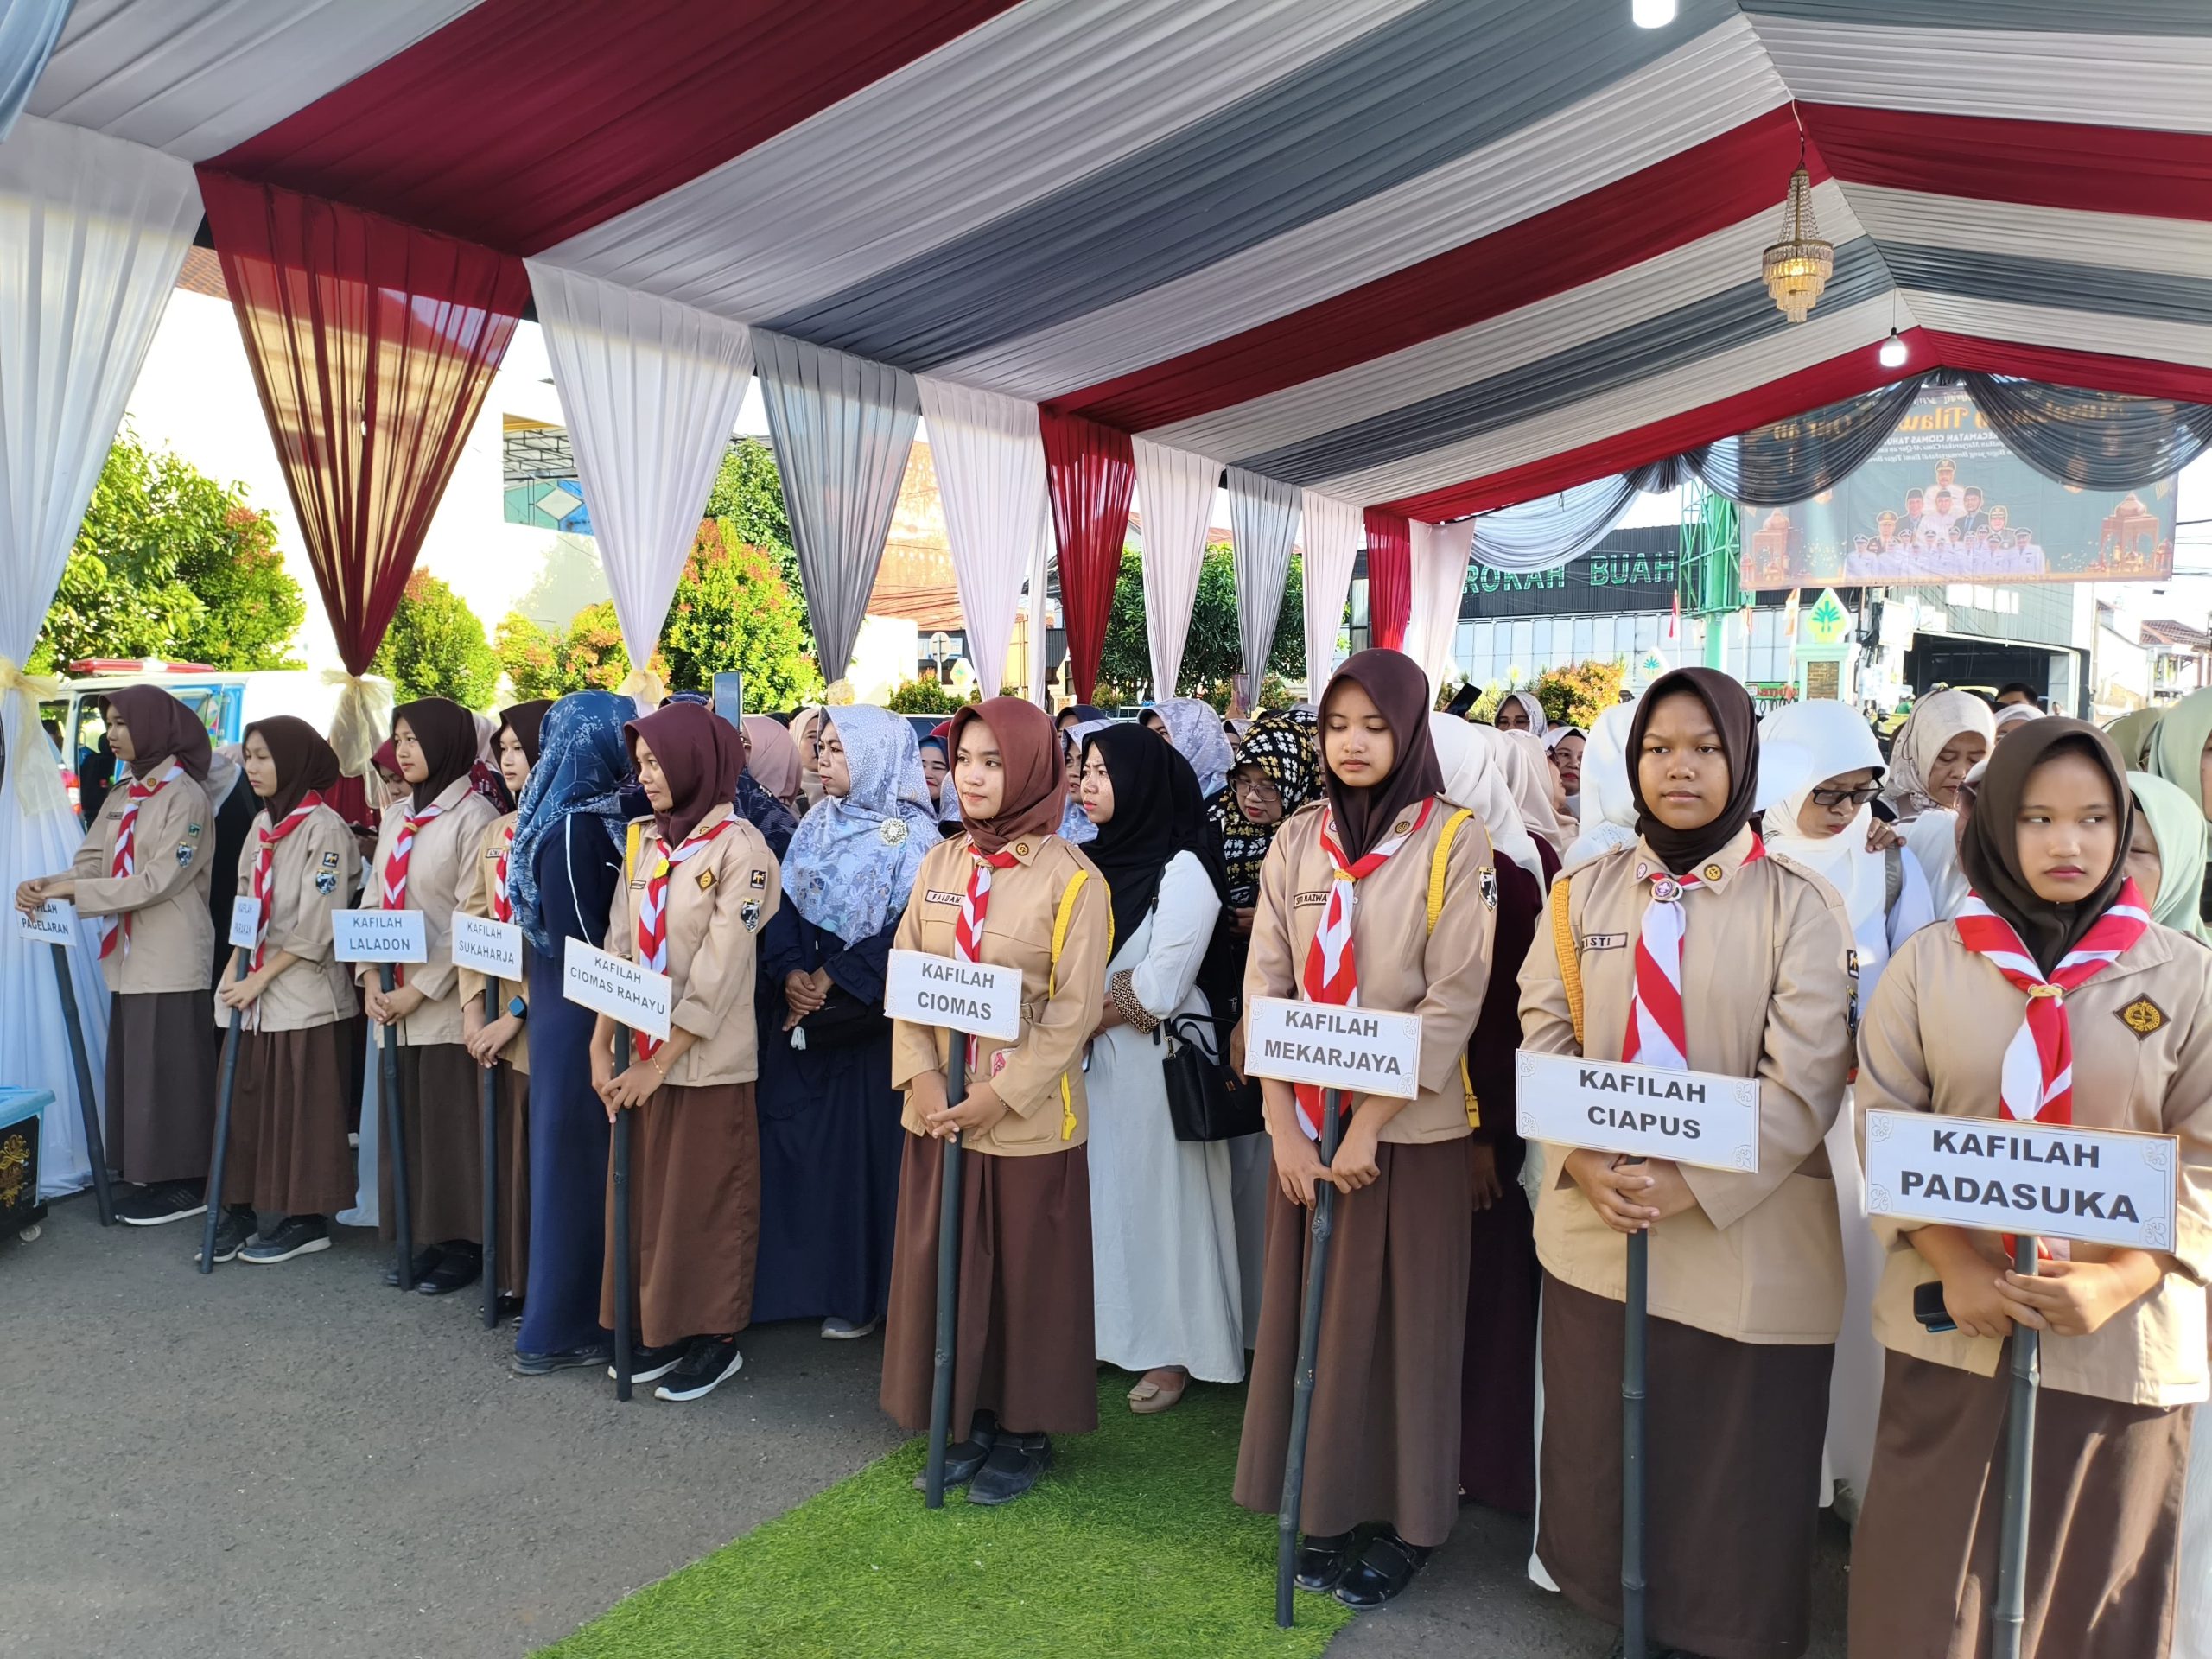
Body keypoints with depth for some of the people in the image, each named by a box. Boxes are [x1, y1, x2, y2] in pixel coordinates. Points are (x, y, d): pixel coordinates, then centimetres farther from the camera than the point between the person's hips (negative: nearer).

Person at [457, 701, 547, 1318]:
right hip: (495, 1019, 7)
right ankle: (510, 1276, 23)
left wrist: (516, 1013, -13)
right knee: (507, 1147, 12)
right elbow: (471, 922, 11)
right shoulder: (495, 834, 13)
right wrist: (472, 1009, 1)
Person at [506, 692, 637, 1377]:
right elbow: (581, 942, -16)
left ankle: (581, 1314, 23)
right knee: (578, 1159, 4)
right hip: (583, 1018, -5)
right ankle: (561, 1328, 17)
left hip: (586, 1012, 5)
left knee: (588, 1158, 12)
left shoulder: (599, 817, 4)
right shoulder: (576, 830, -15)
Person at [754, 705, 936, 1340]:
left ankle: (859, 1291, 15)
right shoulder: (815, 825, 10)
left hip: (866, 1019, -5)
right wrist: (790, 973, -11)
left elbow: (905, 932, -15)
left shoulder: (912, 836, -8)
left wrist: (833, 979, -16)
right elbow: (785, 905, 6)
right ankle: (798, 1277, 21)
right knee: (794, 1138, 7)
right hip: (801, 1011, 6)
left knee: (862, 1144, 1)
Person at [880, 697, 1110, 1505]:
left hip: (1028, 1117, -5)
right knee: (943, 1267, 13)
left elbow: (1076, 1009, -13)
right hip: (938, 1112, 5)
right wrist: (921, 1076, -8)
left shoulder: (1072, 878, -10)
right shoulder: (940, 864, 5)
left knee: (1027, 1275, 8)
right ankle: (969, 1417, 32)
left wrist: (999, 1094, -18)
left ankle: (1026, 1430, 27)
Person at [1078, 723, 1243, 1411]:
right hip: (1091, 1060, 6)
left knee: (1158, 1198, 2)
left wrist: (1087, 1014, -8)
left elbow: (1159, 986, -17)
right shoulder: (1093, 861, 10)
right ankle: (1106, 1330, 26)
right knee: (1100, 1193, 12)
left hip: (1157, 1061, -6)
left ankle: (1174, 1349, 16)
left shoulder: (1182, 869, -12)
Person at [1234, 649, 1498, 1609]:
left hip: (1411, 1129, -3)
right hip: (1307, 1128, 4)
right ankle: (1327, 1504, 28)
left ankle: (1402, 1520, 25)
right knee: (1311, 1314, 11)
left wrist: (1369, 1125, -16)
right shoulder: (1297, 841, 3)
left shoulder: (1453, 842, -7)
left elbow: (1453, 1000, -12)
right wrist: (1285, 1126, -7)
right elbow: (1266, 987, 1)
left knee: (1402, 1323, 7)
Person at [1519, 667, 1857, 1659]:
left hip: (1744, 1237, -3)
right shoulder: (1586, 890, 4)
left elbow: (1805, 1083, -11)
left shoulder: (1800, 906, -5)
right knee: (1597, 1447, 15)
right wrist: (1585, 1164, -13)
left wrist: (1686, 1183, -19)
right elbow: (1543, 1040, 2)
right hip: (1594, 1227, 3)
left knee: (1730, 1468, 10)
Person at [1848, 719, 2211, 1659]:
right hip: (1952, 1325, 0)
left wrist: (2124, 1279, -14)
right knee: (1930, 1578, 8)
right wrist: (1954, 1262, -13)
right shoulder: (1930, 964, 0)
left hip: (2123, 1339, 0)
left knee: (2094, 1581, 12)